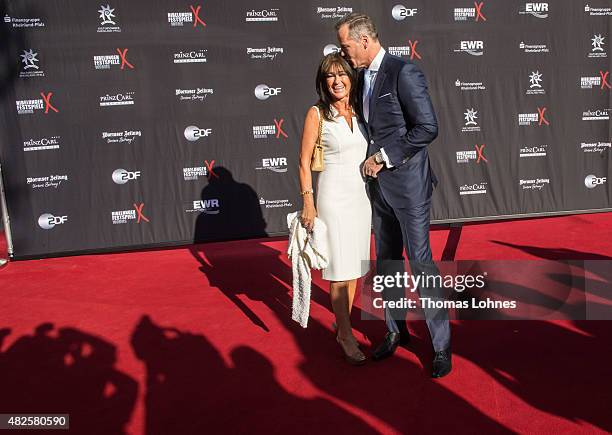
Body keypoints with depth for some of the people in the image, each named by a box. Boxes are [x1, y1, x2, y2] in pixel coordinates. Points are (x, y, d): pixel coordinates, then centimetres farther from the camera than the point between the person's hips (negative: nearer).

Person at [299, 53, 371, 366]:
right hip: (334, 195, -5)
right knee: (339, 269, -2)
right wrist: (308, 202, -9)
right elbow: (304, 161, -5)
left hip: (361, 193, 6)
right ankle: (346, 335, 12)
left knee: (356, 266, 12)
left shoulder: (360, 111, 8)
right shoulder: (317, 114, -6)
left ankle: (342, 325, 28)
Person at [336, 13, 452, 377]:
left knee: (421, 261, -2)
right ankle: (397, 330, 32)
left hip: (407, 182, -8)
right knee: (387, 262, 14)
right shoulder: (363, 78, 11)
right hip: (378, 183, 8)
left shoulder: (404, 72, -12)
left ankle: (442, 345, 13)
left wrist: (384, 157, -16)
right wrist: (371, 159, 5)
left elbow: (428, 127, -19)